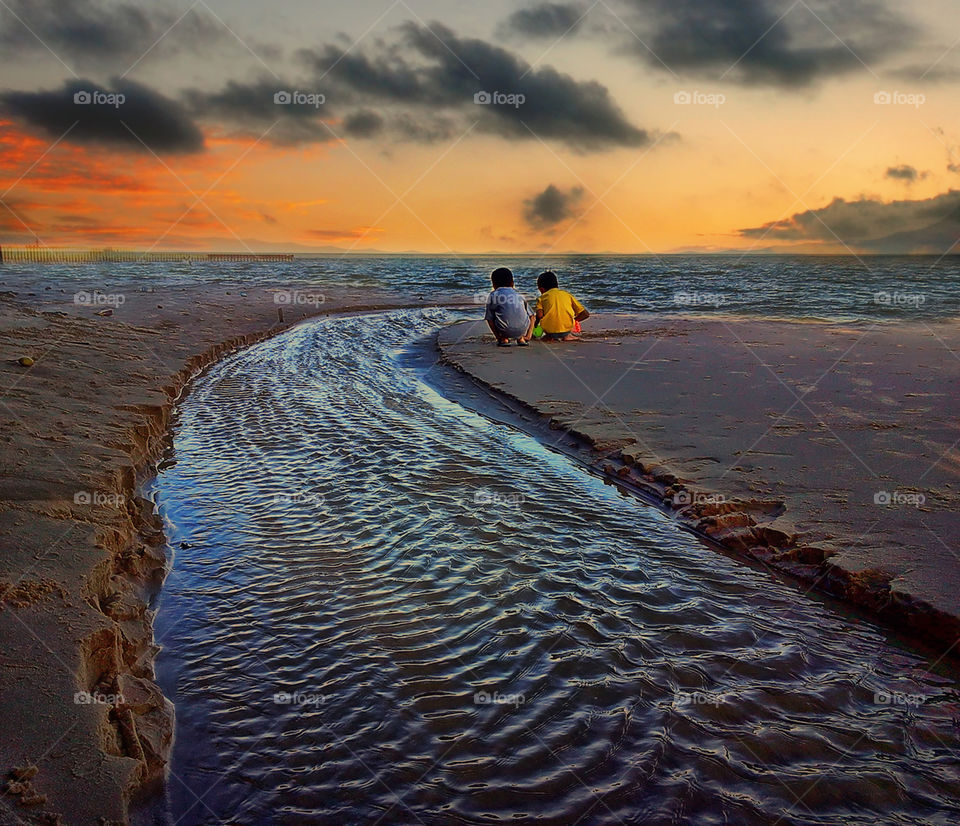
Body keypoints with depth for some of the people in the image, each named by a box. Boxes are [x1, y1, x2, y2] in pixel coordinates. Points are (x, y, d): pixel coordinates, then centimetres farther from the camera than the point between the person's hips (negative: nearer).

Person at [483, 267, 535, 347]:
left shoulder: (492, 296, 14)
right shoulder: (519, 295, 24)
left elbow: (489, 319, 8)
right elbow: (531, 316, 20)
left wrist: (497, 336, 14)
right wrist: (528, 336, 17)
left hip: (505, 331, -4)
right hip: (523, 330, 4)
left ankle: (503, 339, 13)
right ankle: (521, 338, 19)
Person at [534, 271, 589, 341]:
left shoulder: (542, 297, 12)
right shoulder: (567, 294, 17)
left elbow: (539, 315, -8)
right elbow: (586, 314, 12)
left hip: (549, 330, -1)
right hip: (567, 329, 1)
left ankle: (549, 337, 6)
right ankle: (567, 336, 11)